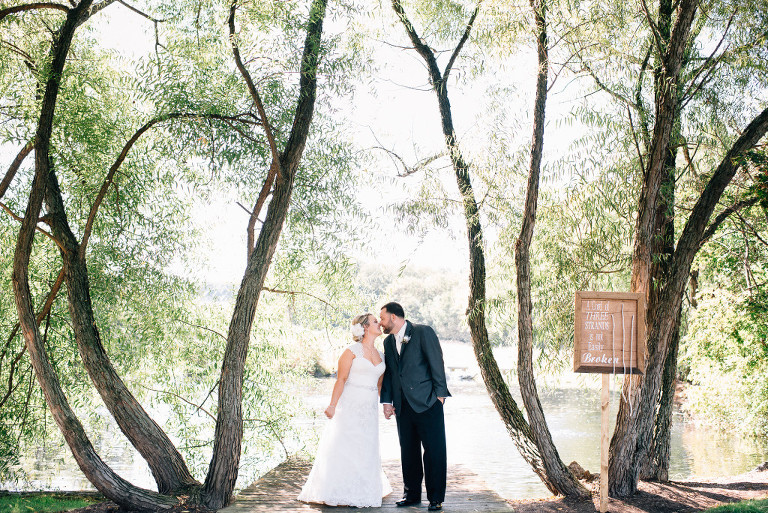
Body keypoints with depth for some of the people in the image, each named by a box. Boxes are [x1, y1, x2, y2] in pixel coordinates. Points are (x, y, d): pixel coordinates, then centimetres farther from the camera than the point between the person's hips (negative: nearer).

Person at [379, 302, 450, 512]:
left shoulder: (423, 332, -5)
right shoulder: (388, 342, 15)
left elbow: (436, 362, -8)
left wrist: (440, 393, -11)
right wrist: (387, 401, 9)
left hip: (427, 402, -6)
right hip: (403, 405, 6)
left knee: (434, 451, -2)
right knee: (408, 451, 11)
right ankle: (412, 494, 23)